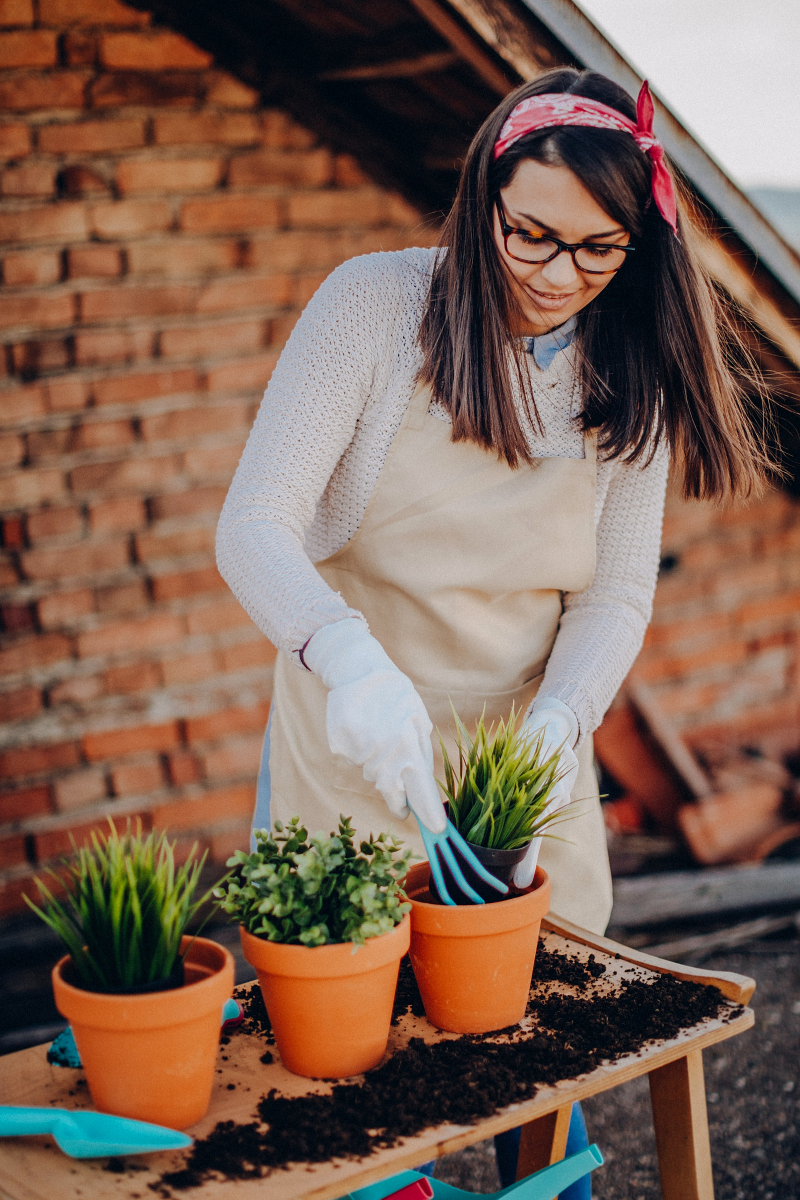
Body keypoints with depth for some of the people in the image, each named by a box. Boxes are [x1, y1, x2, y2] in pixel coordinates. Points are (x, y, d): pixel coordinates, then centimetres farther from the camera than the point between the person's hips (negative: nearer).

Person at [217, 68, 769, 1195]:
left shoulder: (629, 368, -3)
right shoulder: (375, 304, -13)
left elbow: (616, 596, -4)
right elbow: (254, 526, -18)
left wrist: (553, 729, -23)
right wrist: (351, 658, -37)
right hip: (351, 749, -2)